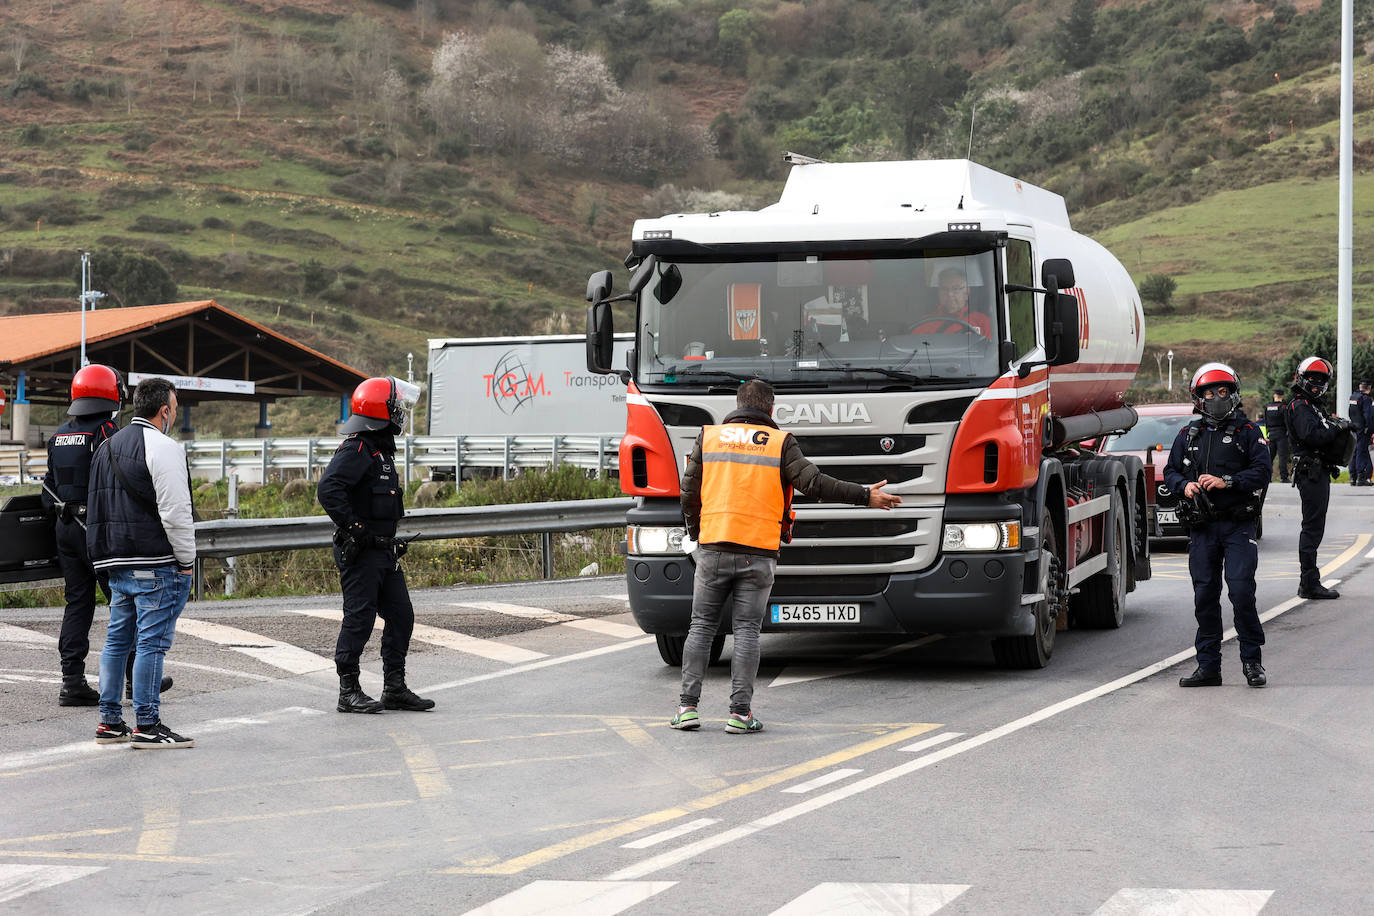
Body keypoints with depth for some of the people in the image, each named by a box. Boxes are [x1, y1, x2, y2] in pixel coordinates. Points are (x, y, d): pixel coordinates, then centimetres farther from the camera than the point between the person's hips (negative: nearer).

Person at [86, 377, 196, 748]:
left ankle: (109, 722, 16)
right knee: (152, 642, -6)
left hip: (117, 563, 9)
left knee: (117, 640, 13)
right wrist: (187, 559, -7)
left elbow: (98, 509, 22)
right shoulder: (162, 448, -11)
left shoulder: (108, 448, 18)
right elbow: (175, 511, -17)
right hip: (156, 564, -9)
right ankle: (147, 725, -5)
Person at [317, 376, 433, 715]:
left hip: (384, 551, 10)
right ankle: (348, 692, 2)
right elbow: (329, 490, -27)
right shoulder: (357, 449, -15)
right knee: (358, 619, -5)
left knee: (401, 616, 11)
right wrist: (354, 528, -24)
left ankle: (395, 689, 18)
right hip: (361, 552, -10)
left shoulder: (381, 449, 17)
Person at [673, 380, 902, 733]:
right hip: (758, 553, -2)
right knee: (747, 630, 2)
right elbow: (814, 483, -8)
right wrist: (865, 496, -1)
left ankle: (688, 706, 4)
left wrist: (696, 533, 23)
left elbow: (689, 493, 7)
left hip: (713, 549, 2)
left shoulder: (709, 438, 8)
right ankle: (740, 712, -2)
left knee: (702, 626, 9)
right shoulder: (780, 443, 1)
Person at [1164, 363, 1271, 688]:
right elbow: (1170, 471, 17)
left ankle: (1252, 661, 1)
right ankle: (1208, 666, 11)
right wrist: (1184, 485, -4)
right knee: (1204, 595, 4)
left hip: (1238, 526, -4)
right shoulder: (1188, 435, 14)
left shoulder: (1247, 432, 3)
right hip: (1202, 527, 4)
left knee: (1241, 590, -11)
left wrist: (1226, 482, -17)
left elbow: (1261, 471, -6)